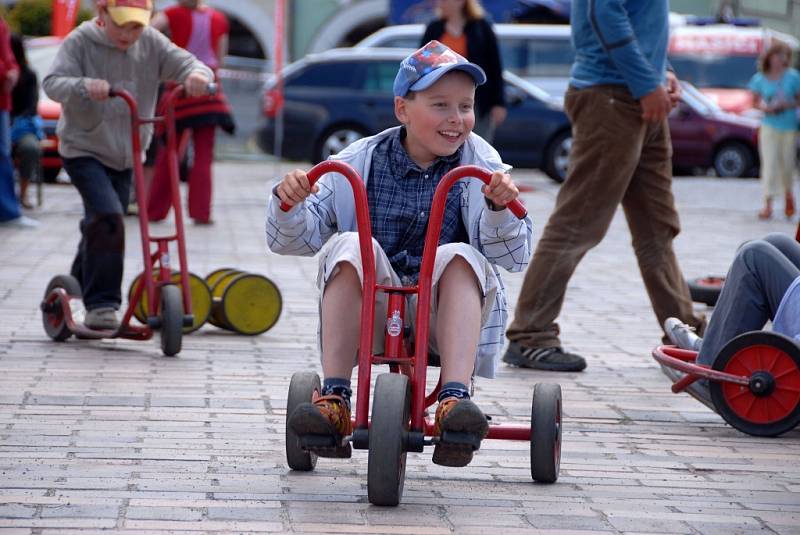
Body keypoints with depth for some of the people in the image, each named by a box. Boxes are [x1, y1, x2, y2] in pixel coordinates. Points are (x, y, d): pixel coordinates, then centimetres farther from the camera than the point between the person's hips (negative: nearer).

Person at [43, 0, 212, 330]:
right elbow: (53, 83, -25)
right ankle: (101, 304, -21)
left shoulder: (151, 43, -4)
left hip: (126, 155, 5)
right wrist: (84, 86, -46)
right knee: (107, 215, -24)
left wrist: (197, 74, -37)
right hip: (84, 150, -5)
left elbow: (184, 63, -12)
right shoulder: (81, 42, -14)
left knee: (98, 226, 14)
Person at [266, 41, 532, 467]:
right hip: (372, 316, 0)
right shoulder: (359, 163, 3)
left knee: (459, 256, -28)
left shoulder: (480, 166, 3)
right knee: (348, 247, -26)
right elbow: (293, 240, 2)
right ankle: (334, 399, -30)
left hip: (446, 316, 0)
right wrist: (289, 203, -20)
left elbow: (512, 256, -5)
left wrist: (501, 207, -25)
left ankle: (454, 398, -42)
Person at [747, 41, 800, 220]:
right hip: (769, 126, 0)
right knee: (769, 163, -7)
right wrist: (765, 107, -11)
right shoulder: (760, 79, 1)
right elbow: (756, 101, 9)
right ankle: (768, 204, -6)